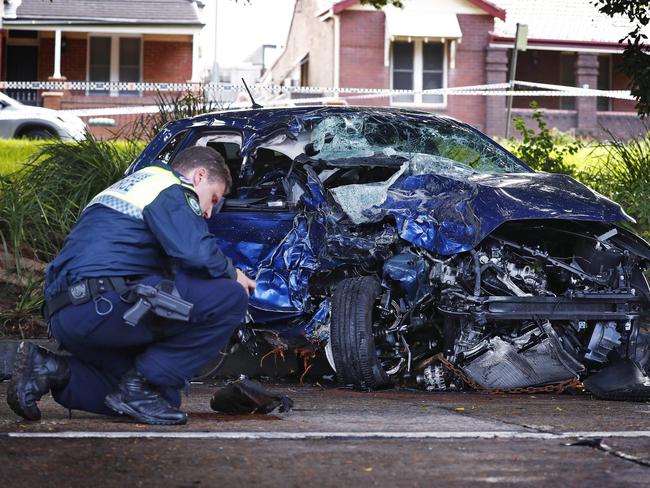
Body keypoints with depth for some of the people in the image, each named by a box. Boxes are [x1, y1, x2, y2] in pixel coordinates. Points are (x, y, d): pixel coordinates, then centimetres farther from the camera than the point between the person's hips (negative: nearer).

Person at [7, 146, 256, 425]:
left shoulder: (130, 186, 33)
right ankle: (141, 383, -8)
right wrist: (232, 275, 5)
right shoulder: (170, 186, 2)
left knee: (167, 395, 18)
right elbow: (196, 253, -14)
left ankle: (52, 371, 6)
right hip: (105, 305, -10)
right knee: (230, 298, -11)